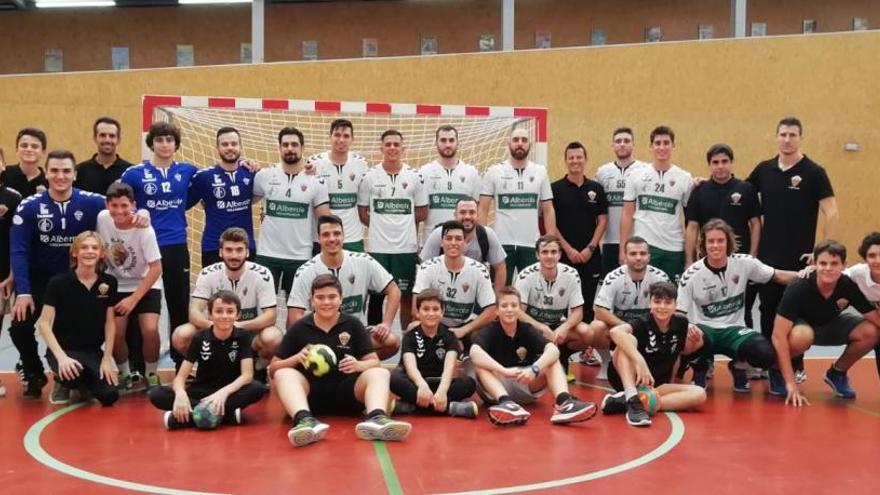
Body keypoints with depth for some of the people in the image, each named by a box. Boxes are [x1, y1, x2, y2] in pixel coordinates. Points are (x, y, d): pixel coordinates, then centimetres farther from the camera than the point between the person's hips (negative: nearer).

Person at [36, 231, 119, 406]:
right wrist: (62, 357, -24)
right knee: (72, 373, -37)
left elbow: (109, 323, 3)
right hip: (63, 349, -3)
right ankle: (63, 380, 2)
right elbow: (44, 323, -13)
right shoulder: (58, 282, -13)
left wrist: (107, 359, -4)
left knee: (110, 396, -17)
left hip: (92, 350, 3)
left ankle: (84, 382, 18)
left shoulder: (108, 283, -2)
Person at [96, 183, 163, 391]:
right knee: (115, 333, -12)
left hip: (146, 286, -3)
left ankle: (151, 375, 2)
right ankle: (126, 375, 16)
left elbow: (156, 269, -19)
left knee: (150, 330, -23)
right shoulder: (102, 218, -14)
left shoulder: (144, 230, -23)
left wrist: (133, 299, -20)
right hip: (117, 286, 3)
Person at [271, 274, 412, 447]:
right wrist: (297, 358, -14)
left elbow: (374, 361, 5)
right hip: (311, 395, 0)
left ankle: (376, 418, -54)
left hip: (346, 392, 1)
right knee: (283, 374, -28)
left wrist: (358, 365, -18)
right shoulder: (299, 328, 5)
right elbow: (273, 368, 7)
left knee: (381, 373, -23)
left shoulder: (353, 325, 6)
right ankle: (304, 420, -57)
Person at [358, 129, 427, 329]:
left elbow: (422, 213, 7)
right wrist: (380, 225, 0)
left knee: (406, 295, 7)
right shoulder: (370, 177, 1)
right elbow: (362, 212, 5)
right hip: (377, 247, 0)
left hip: (407, 247, 0)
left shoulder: (414, 177, 2)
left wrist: (402, 221, 3)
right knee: (376, 295, 7)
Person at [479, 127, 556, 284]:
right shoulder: (494, 172, 1)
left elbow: (548, 210, 7)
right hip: (502, 244, -2)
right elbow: (483, 210, 0)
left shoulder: (540, 172, 7)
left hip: (531, 245, 2)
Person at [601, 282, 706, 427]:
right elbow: (615, 331, -38)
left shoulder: (681, 323, -2)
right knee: (628, 340, -28)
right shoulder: (642, 324, -16)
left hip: (656, 386, 5)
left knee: (699, 394, -20)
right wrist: (640, 361, -48)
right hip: (628, 380, -5)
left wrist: (696, 342, -5)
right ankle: (632, 399, -42)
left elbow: (684, 350, 19)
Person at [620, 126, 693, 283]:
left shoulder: (685, 178, 3)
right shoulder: (637, 176, 3)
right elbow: (627, 215, 4)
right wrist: (623, 249, -2)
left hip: (674, 249, 1)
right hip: (643, 247, -1)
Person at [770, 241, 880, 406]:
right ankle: (777, 371, -8)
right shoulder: (798, 288, -33)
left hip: (830, 324, 4)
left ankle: (837, 373, 5)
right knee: (802, 336, -39)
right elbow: (779, 335, -35)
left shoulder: (850, 286, -24)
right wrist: (790, 383, -39)